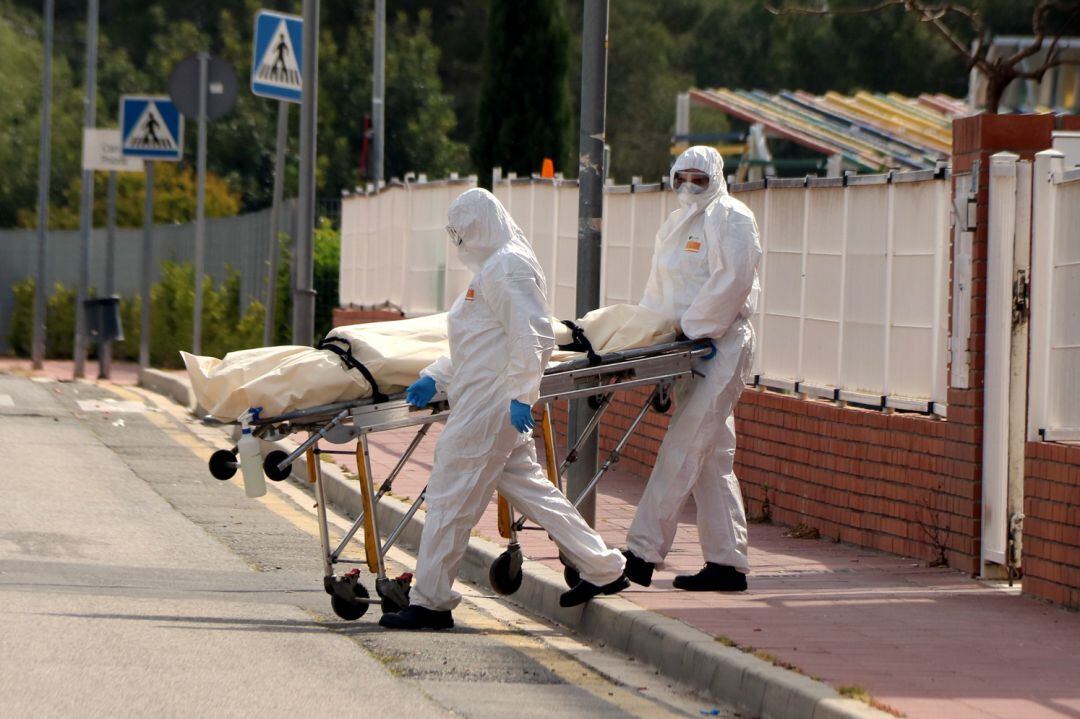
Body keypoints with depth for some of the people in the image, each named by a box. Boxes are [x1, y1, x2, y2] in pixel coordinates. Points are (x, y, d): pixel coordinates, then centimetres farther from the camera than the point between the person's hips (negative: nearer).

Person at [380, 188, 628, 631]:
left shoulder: (507, 268, -13)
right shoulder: (492, 268, 20)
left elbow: (532, 337, -21)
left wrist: (521, 396, -25)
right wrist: (435, 378, 16)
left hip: (489, 405, -11)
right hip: (491, 406, 11)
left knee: (451, 497, -7)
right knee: (528, 488, 14)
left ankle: (430, 603, -4)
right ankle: (602, 568, 19)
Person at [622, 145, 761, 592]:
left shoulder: (731, 219, -6)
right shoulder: (677, 224, 20)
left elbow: (731, 282, -16)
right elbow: (660, 287, 24)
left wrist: (691, 329, -16)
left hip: (721, 345, -9)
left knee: (682, 451, -12)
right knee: (712, 457, 7)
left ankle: (642, 554, -14)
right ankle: (727, 563, 9)